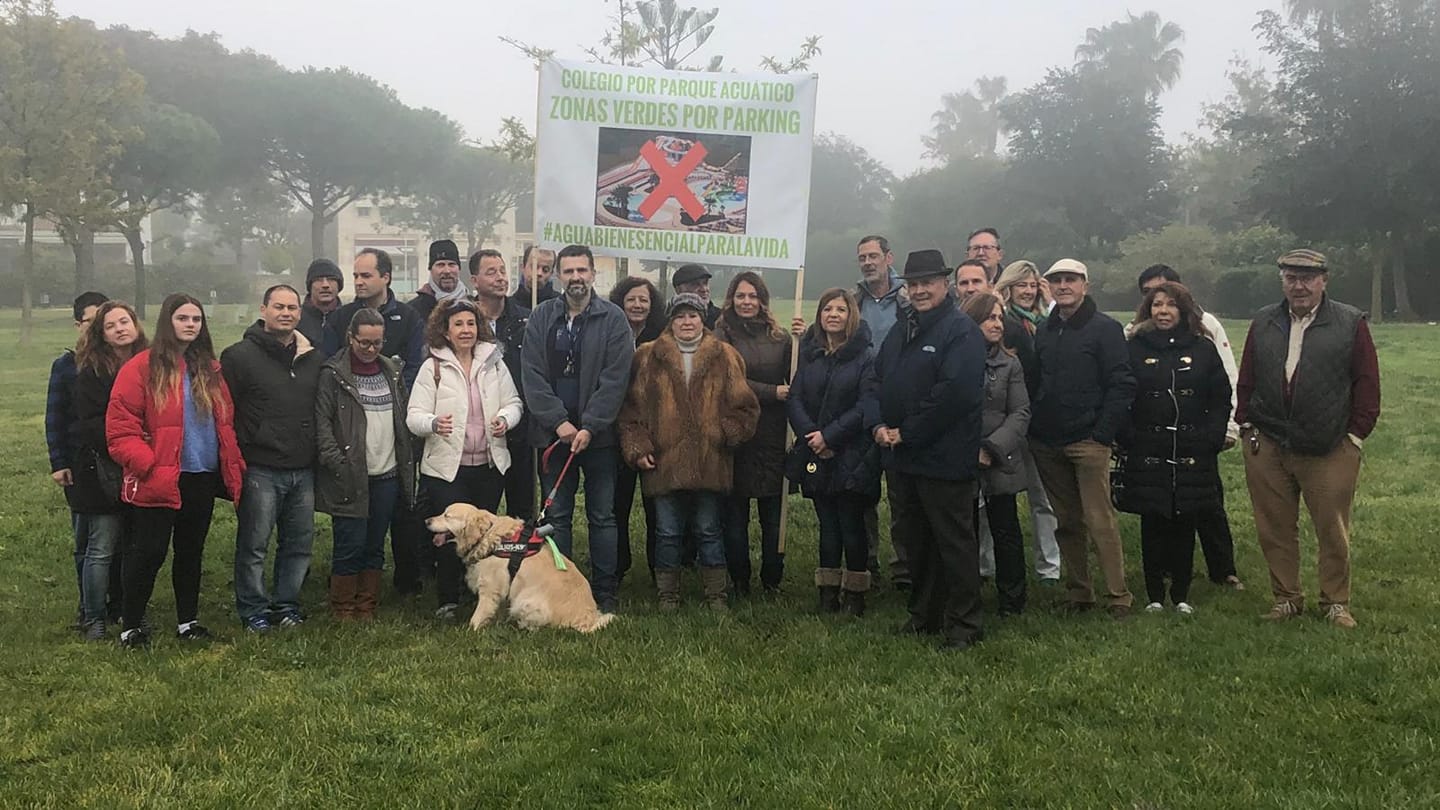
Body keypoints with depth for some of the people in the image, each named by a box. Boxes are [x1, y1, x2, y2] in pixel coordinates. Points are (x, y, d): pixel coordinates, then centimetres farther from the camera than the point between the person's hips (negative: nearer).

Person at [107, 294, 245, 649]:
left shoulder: (210, 369, 11)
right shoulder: (143, 367, -7)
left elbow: (225, 423, 13)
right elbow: (120, 428, -11)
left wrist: (233, 467, 3)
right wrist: (147, 465, -19)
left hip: (203, 479, 5)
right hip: (158, 483, -5)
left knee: (191, 552, 15)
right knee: (148, 553, 2)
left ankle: (188, 620, 27)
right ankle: (131, 626, 17)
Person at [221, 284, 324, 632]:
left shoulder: (313, 359, 12)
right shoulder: (239, 356, -4)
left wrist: (319, 454, 13)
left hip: (303, 471, 5)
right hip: (260, 470, -5)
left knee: (299, 543, 10)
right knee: (254, 545, 2)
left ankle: (287, 603, 24)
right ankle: (253, 609, 14)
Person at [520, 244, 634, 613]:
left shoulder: (613, 319, -2)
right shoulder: (542, 318, 6)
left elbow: (615, 379, -8)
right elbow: (533, 375, -1)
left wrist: (589, 427, -14)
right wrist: (559, 422, -11)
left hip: (598, 435, -2)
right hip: (553, 433, 2)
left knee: (602, 515, 5)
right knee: (557, 515, 8)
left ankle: (605, 592, 13)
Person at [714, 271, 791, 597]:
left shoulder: (778, 337, 9)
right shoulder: (723, 335, -1)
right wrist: (772, 392, -13)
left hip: (772, 435, 2)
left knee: (773, 514, 7)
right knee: (735, 514, 6)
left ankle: (772, 579, 19)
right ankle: (739, 580, 18)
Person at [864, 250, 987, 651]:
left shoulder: (961, 332, -11)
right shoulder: (900, 332, 15)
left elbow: (954, 393, -22)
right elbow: (877, 381, 16)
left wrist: (906, 433, -18)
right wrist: (878, 425, -3)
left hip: (943, 459, -8)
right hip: (899, 456, 8)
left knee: (954, 541, 0)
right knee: (913, 539, 17)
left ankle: (963, 623, 11)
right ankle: (924, 614, 30)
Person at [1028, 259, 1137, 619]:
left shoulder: (1105, 329, -3)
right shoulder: (1044, 331, 15)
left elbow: (1123, 386, -8)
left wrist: (1101, 434, -13)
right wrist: (1033, 428, 7)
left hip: (1088, 441, -5)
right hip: (1047, 445, 5)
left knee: (1100, 521, -7)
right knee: (1065, 522, 10)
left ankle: (1118, 597, 1)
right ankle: (1077, 593, 18)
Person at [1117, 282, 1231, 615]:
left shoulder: (1203, 348, 6)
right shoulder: (1135, 348, 3)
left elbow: (1221, 398, 7)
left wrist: (1212, 438, -2)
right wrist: (1127, 438, -6)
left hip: (1192, 453, 1)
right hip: (1146, 452, -1)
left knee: (1185, 524, 5)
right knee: (1152, 524, 3)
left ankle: (1181, 594, 17)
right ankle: (1154, 595, 13)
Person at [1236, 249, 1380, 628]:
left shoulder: (1351, 324, 1)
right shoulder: (1263, 324, 10)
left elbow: (1367, 384, 1)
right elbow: (1246, 381, 13)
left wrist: (1356, 435, -3)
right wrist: (1247, 425, 6)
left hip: (1330, 450, -2)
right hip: (1266, 447, 3)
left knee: (1333, 531, 5)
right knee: (1275, 529, 8)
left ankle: (1336, 602, 20)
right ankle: (1286, 597, 21)